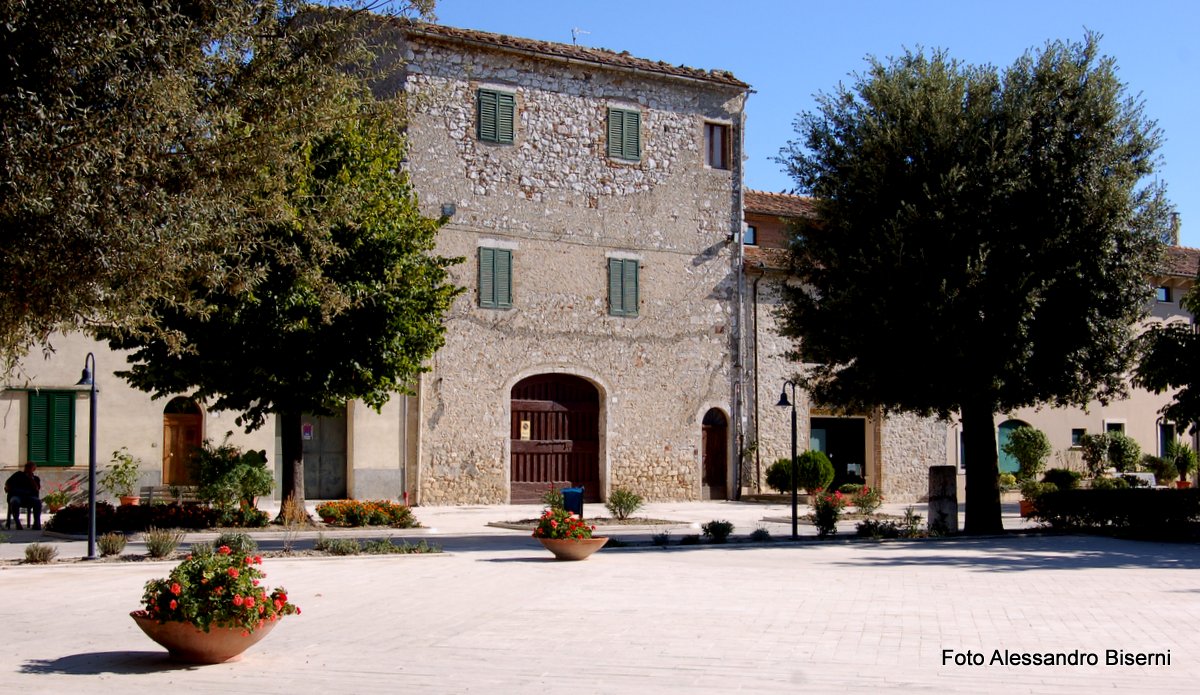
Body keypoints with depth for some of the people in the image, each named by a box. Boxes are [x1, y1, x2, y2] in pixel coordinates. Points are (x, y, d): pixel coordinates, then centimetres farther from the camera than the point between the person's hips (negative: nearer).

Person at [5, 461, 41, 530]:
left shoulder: (36, 479, 23)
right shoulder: (18, 474, 26)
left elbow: (37, 489, 4)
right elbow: (8, 482, 25)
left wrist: (31, 478, 0)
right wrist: (7, 488, 2)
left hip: (30, 496, 0)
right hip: (17, 495, 0)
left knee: (38, 501, -34)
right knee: (14, 502, -39)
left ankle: (37, 523, -36)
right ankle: (18, 523, -37)